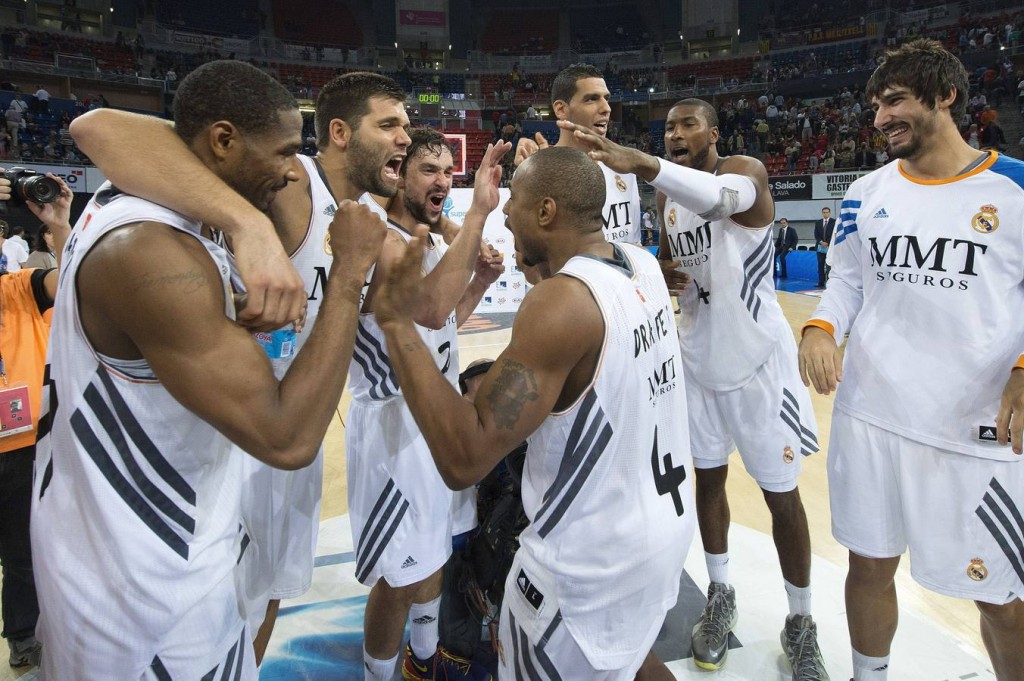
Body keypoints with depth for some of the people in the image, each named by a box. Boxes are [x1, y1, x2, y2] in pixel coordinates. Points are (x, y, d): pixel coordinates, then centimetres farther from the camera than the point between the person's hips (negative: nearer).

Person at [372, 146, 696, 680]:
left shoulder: (559, 301, -29)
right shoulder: (642, 264, -3)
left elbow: (464, 459, -35)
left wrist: (397, 323, -31)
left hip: (588, 561, -8)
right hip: (665, 525, 8)